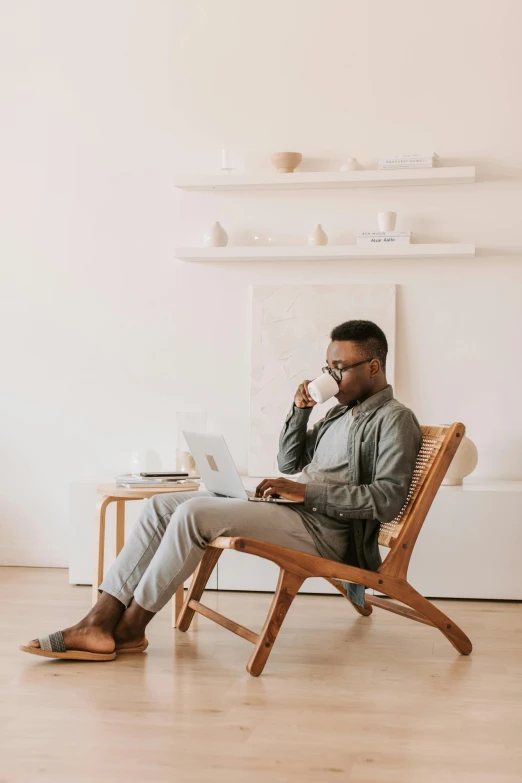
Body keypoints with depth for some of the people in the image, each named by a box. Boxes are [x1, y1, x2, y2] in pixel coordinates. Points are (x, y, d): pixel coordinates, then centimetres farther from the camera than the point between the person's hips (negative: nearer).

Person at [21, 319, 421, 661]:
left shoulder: (394, 419, -5)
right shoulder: (342, 412, 23)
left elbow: (389, 498, -18)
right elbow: (288, 462, 26)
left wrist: (306, 491, -19)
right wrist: (300, 411, 9)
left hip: (323, 529, -10)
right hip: (290, 509, 10)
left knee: (194, 512, -26)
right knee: (162, 505, -3)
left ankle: (129, 628, -13)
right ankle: (100, 621, -12)